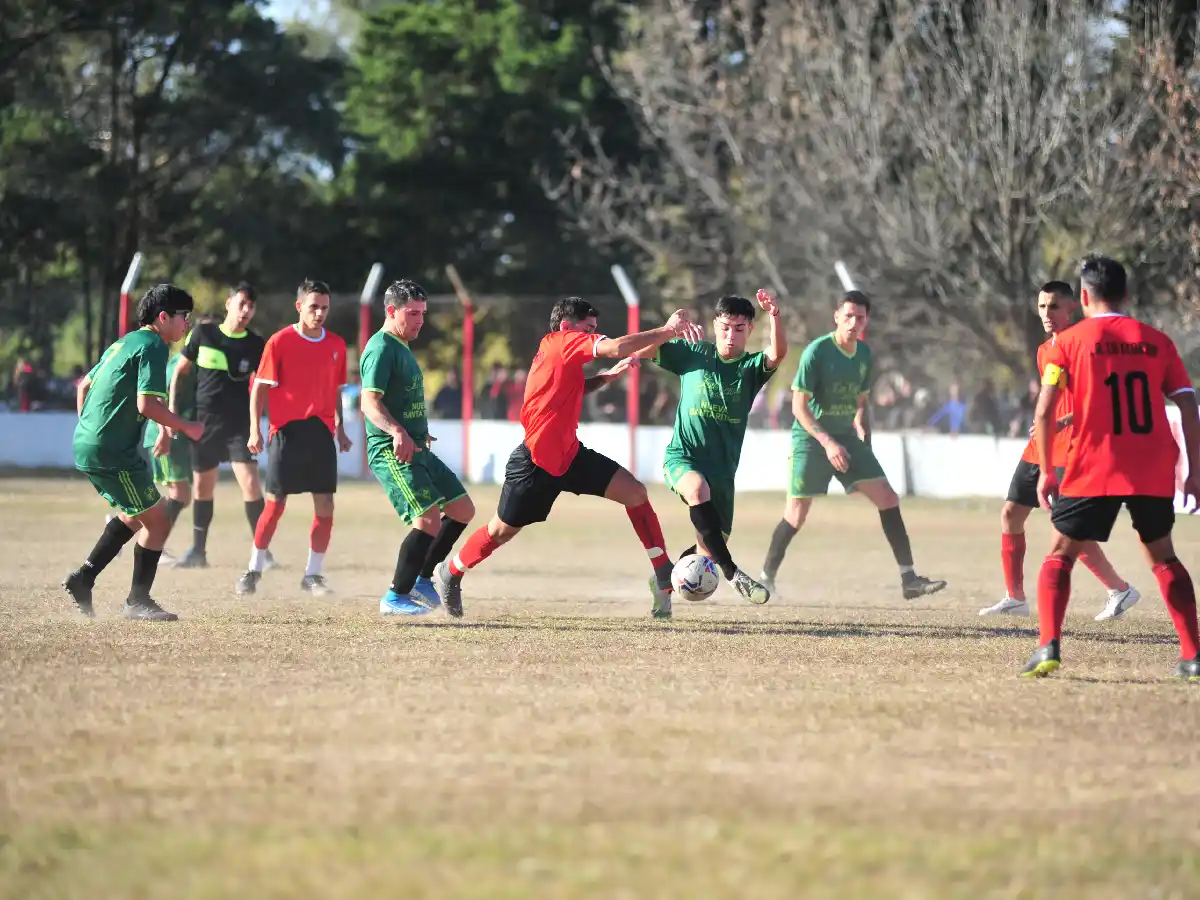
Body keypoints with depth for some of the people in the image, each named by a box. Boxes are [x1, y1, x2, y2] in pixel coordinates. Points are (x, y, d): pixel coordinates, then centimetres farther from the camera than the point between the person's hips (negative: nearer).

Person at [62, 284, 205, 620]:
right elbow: (146, 404, -20)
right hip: (113, 453, -10)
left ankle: (84, 578, 19)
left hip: (86, 445, 10)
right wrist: (187, 427, -9)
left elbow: (84, 386, 25)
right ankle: (138, 602, 6)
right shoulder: (152, 346, -11)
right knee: (157, 522, 0)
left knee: (136, 515, 24)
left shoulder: (125, 343, 18)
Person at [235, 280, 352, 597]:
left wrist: (340, 428, 16)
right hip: (287, 433, -4)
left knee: (325, 508, 0)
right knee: (274, 506, -2)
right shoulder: (280, 342, -5)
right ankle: (254, 570, 12)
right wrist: (255, 430, -10)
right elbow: (259, 387, -4)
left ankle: (313, 574, 11)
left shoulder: (336, 345, 8)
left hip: (321, 433, 4)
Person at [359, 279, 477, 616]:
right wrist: (397, 432, -38)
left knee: (463, 510, 11)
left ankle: (421, 580, 16)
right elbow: (370, 402, -24)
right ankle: (396, 598, -11)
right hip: (392, 452, -10)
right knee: (428, 518, -19)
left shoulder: (401, 348, 19)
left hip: (417, 449, 10)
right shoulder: (381, 348, -12)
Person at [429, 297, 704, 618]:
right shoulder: (561, 342, -16)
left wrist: (607, 376, 16)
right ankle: (449, 574, 32)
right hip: (536, 462, -9)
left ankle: (664, 577, -4)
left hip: (569, 454, 9)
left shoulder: (563, 355, 10)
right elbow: (617, 347, -29)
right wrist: (667, 331, -25)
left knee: (635, 492, -6)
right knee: (502, 531, 7)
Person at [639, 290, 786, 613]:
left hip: (722, 468, 3)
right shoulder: (693, 354, 2)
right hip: (683, 456, -3)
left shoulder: (752, 368, 1)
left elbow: (778, 353, -21)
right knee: (698, 488, -38)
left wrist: (774, 316, -39)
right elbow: (642, 350, 1)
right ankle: (733, 574, -39)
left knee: (709, 548, 8)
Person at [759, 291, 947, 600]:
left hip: (845, 438, 6)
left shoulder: (864, 354, 5)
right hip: (811, 438, -6)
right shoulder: (817, 351, -14)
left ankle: (909, 579, -5)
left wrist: (863, 436, 7)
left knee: (888, 499, -6)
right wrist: (828, 442, -24)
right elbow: (799, 406, -16)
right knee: (796, 515, -7)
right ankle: (767, 577, 13)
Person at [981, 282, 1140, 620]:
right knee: (1011, 513, 6)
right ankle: (1015, 598, 14)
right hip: (1040, 447, 9)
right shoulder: (1044, 351, 16)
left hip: (1070, 448, -9)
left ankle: (1121, 590, 2)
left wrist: (1063, 422, -30)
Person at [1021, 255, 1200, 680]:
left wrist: (1045, 471, 1)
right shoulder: (1156, 341, 8)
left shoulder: (1069, 342, 1)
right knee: (1163, 557, 19)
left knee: (1059, 556, 10)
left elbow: (1044, 412, -6)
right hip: (1154, 472, 3)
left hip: (1093, 470, -3)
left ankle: (1048, 647, -9)